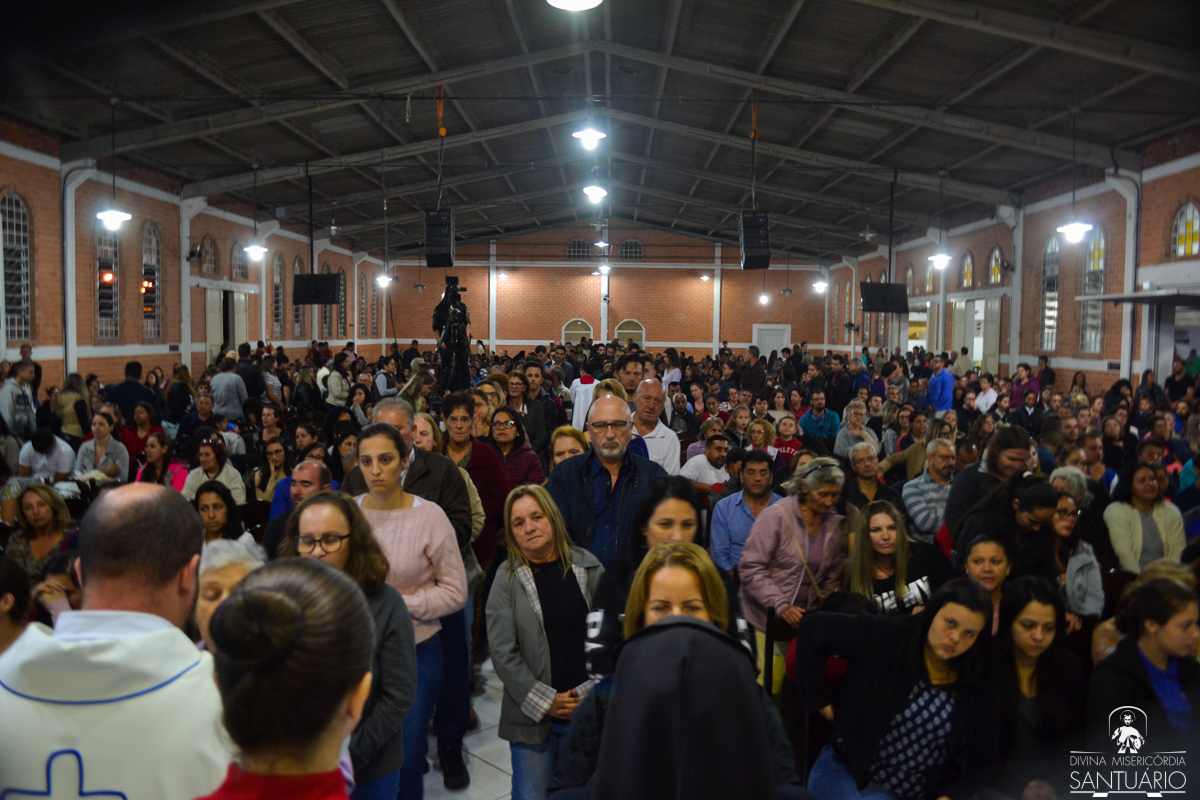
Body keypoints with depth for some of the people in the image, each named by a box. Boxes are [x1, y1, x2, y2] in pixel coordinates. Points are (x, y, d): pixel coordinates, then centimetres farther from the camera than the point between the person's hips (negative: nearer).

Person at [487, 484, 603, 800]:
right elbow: (503, 653, -7)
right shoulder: (508, 580, -4)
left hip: (589, 711, 1)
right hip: (533, 716, -1)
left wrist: (589, 692, -8)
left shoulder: (588, 567, 0)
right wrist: (547, 701, -11)